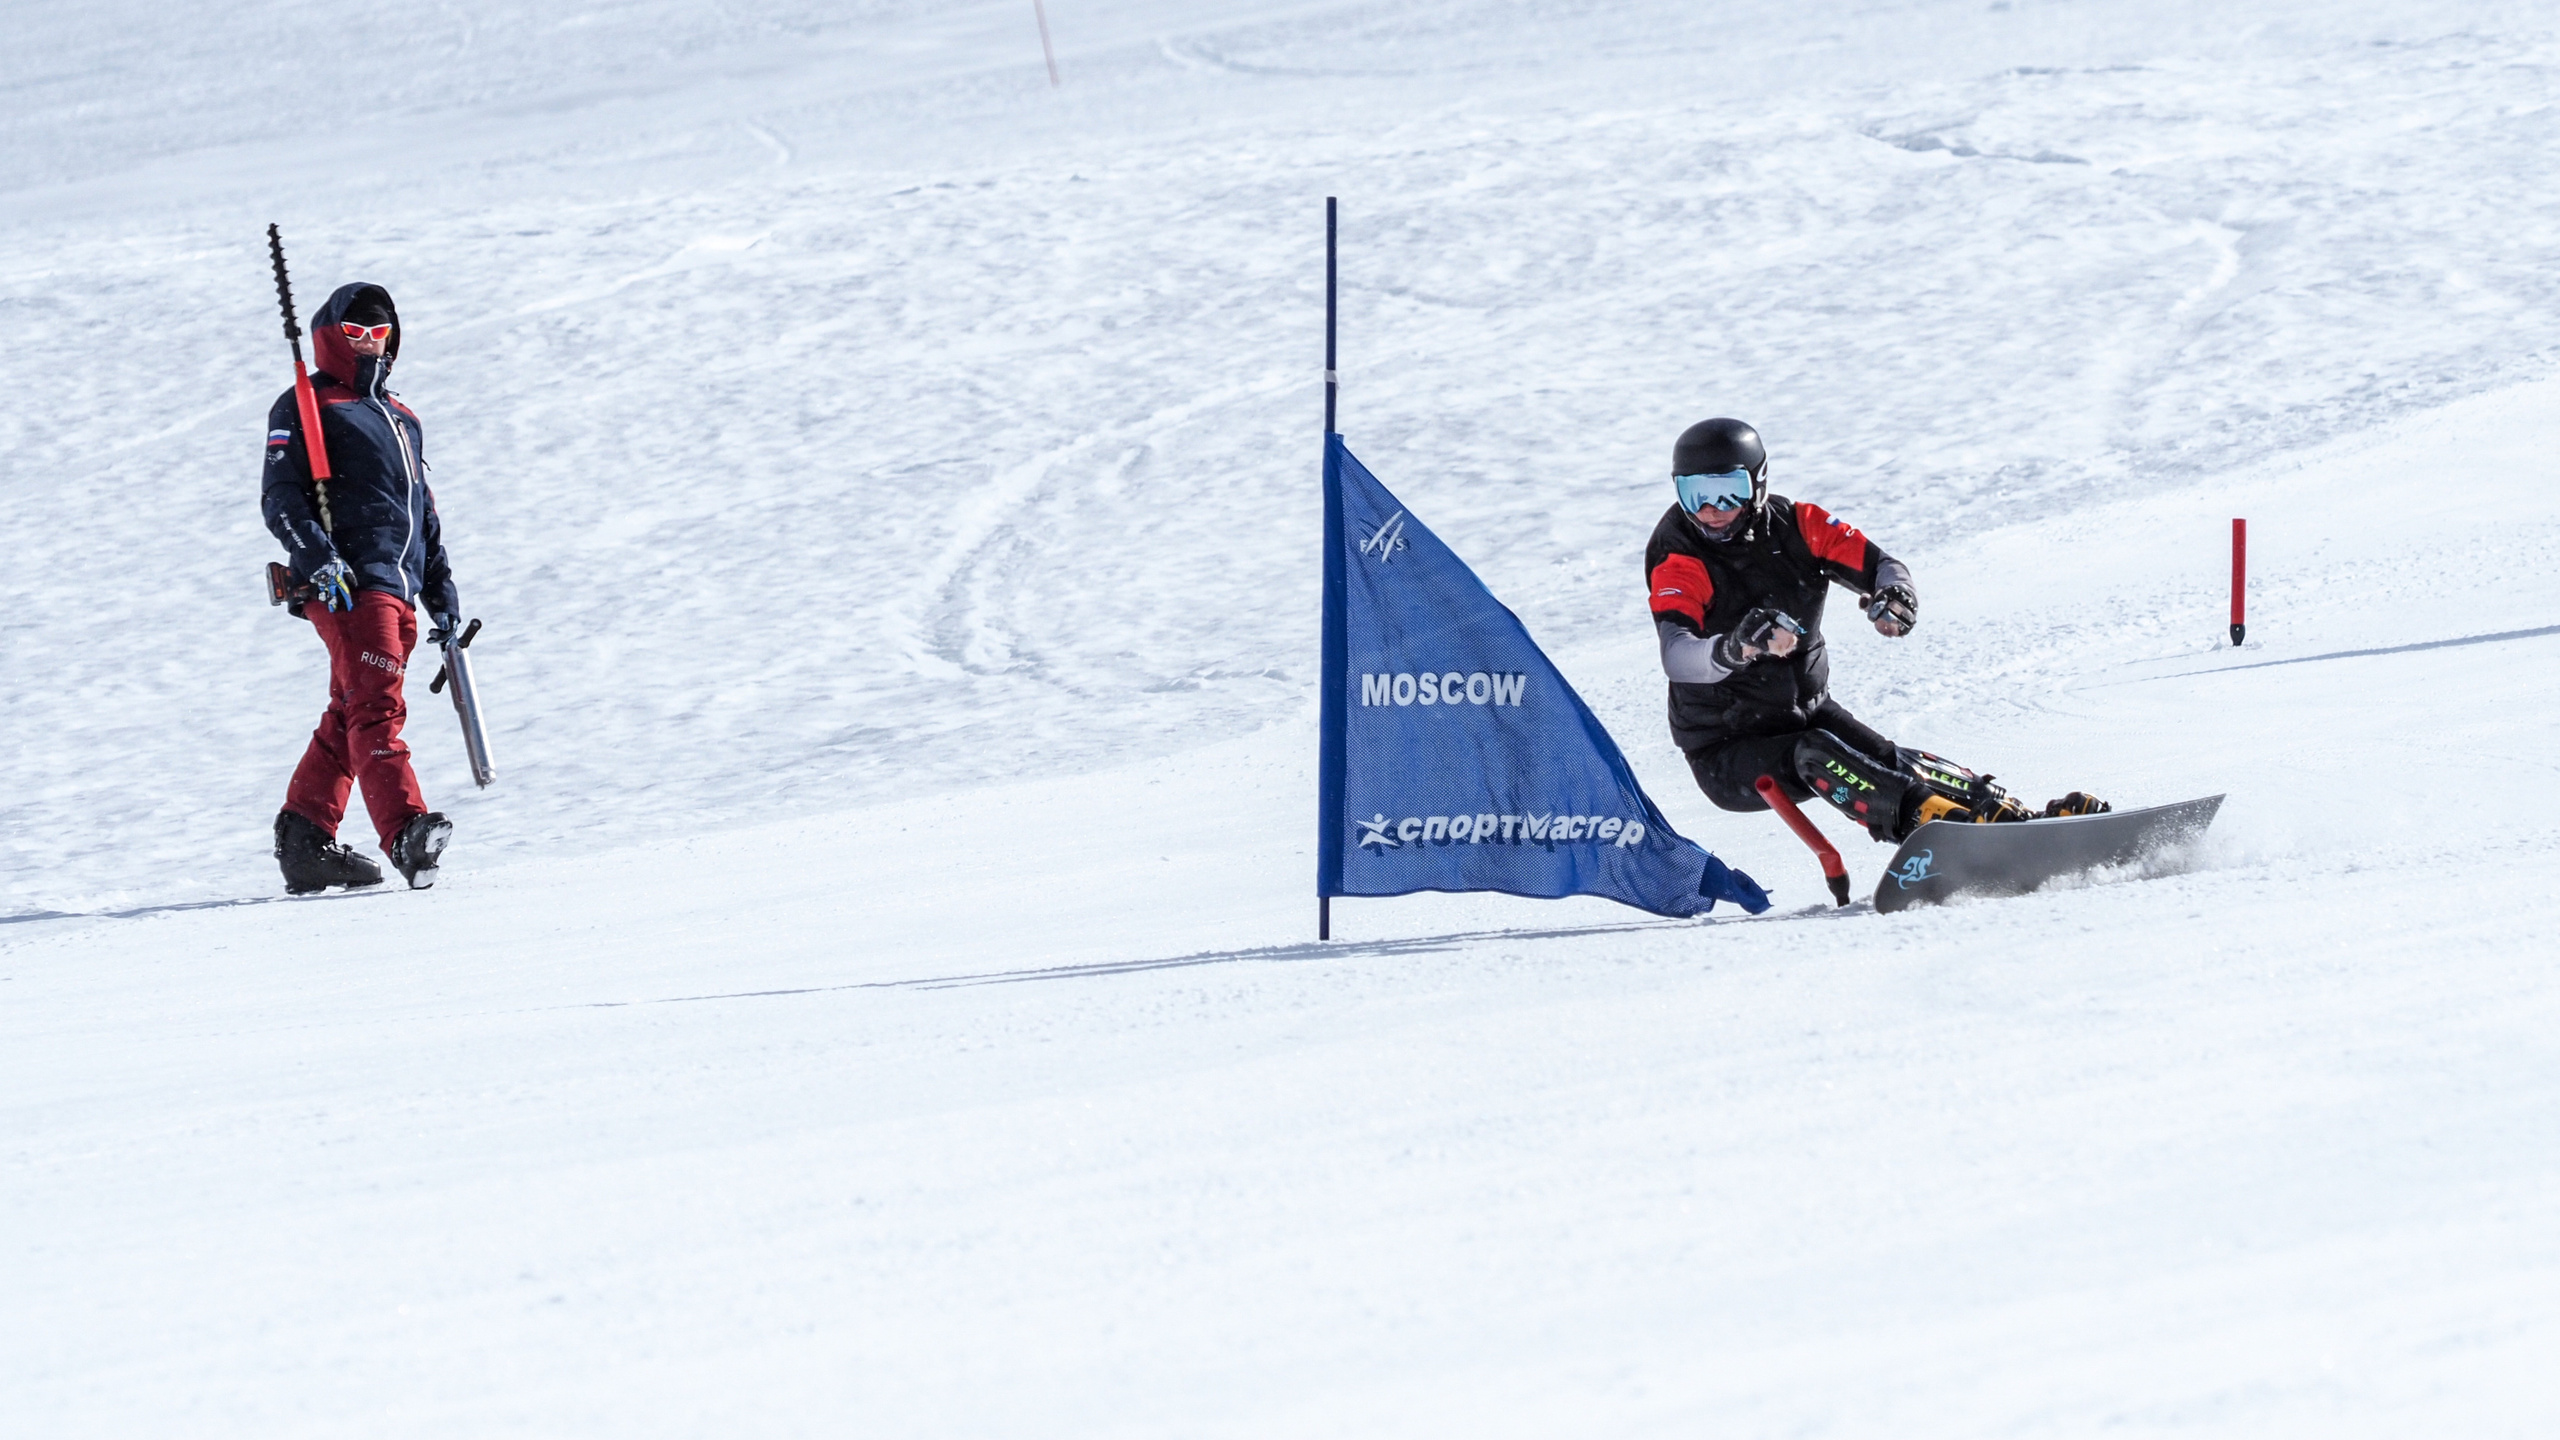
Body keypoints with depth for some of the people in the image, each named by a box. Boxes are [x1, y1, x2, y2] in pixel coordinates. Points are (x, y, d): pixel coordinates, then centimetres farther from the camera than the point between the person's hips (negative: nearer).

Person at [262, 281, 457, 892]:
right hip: (347, 585, -8)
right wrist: (317, 555, -22)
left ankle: (304, 843, 11)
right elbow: (279, 497, -6)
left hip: (399, 589, 8)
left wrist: (441, 591, 27)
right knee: (377, 707, -20)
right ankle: (406, 831, -34)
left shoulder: (401, 418, 28)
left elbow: (425, 514, 33)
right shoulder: (305, 408, 4)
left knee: (349, 719, 8)